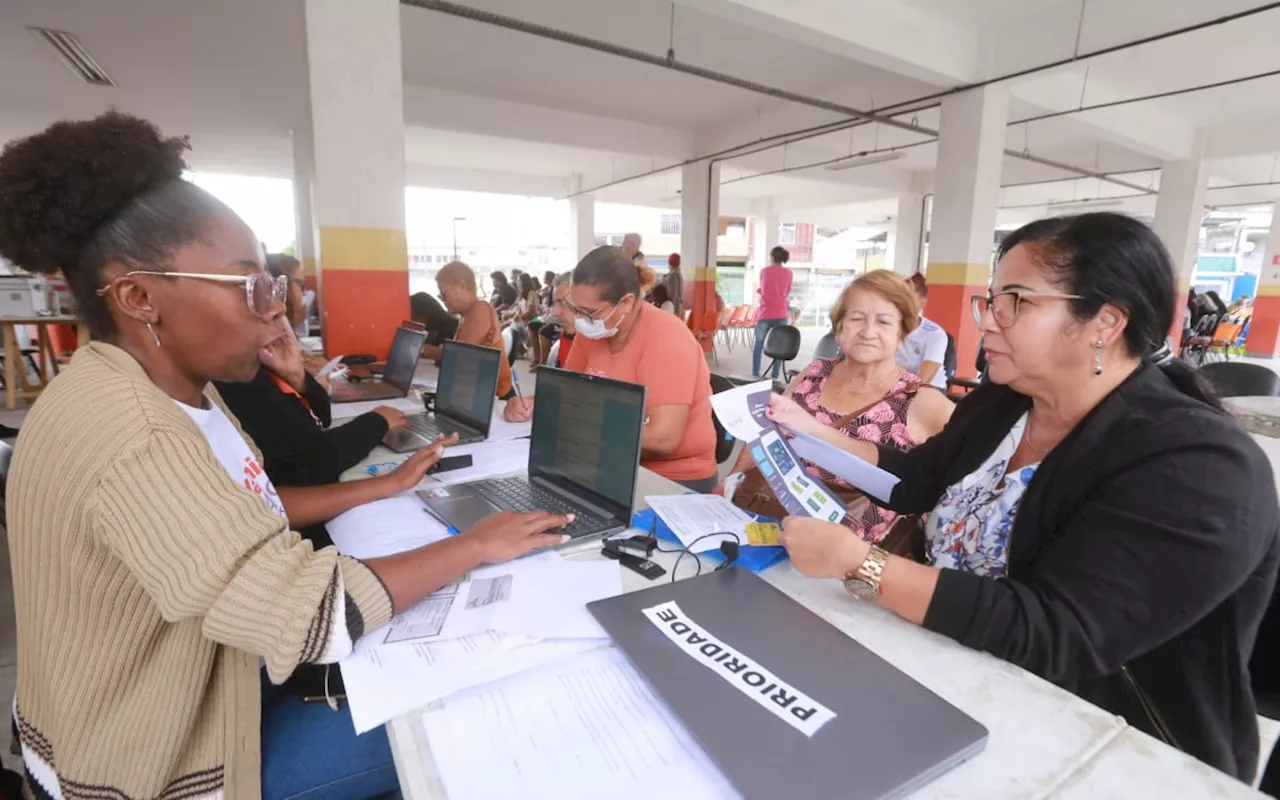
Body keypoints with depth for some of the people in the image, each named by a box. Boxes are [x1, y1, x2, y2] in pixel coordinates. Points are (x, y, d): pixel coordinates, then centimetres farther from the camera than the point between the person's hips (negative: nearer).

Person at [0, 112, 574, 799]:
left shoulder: (175, 385, -4)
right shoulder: (132, 441, -35)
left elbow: (242, 507, 3)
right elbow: (315, 614, -37)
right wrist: (478, 543, -27)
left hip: (199, 677, 8)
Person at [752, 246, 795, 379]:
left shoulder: (764, 271, 0)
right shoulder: (788, 273, 2)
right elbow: (787, 293, 12)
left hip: (765, 314, -1)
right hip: (781, 315, 1)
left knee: (758, 344, 10)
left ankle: (755, 374, 8)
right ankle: (775, 376, 5)